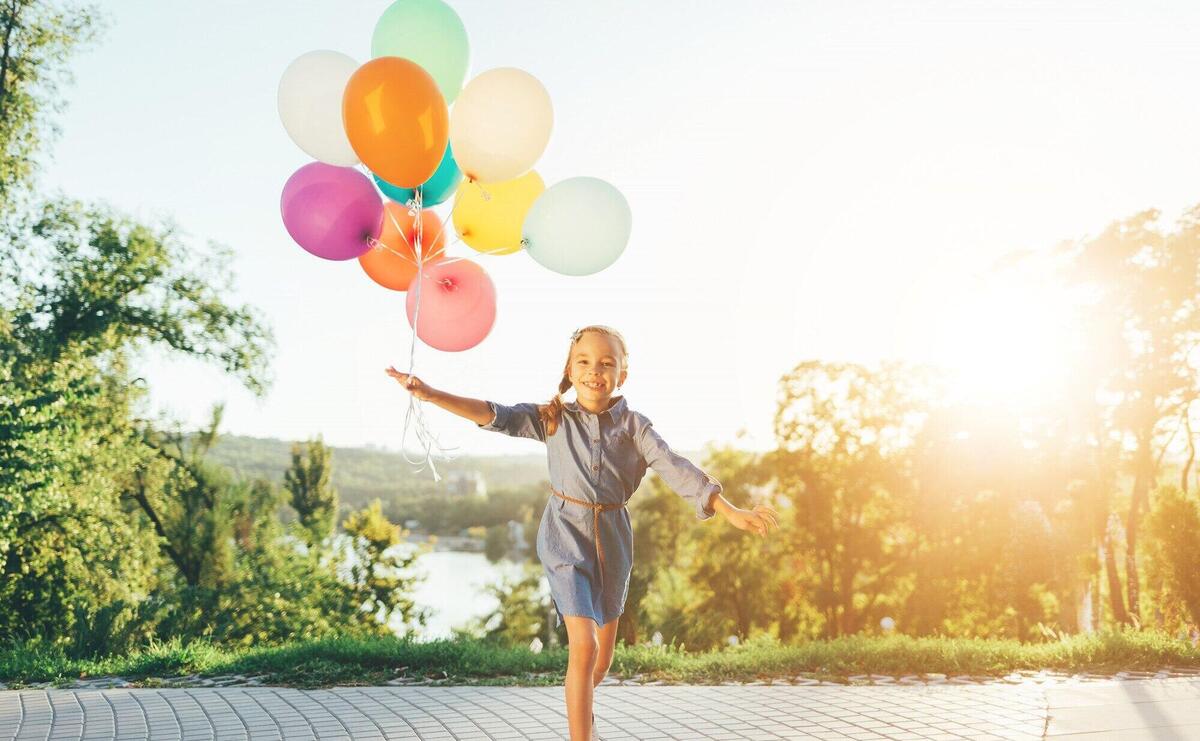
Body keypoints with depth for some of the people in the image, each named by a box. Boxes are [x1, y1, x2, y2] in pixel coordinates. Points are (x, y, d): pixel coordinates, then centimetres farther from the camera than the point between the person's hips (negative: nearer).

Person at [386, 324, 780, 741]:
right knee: (583, 645, -18)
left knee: (602, 657, 15)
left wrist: (731, 512, -20)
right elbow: (496, 416, -13)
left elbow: (676, 468, -10)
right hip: (566, 538, -3)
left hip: (613, 539, 3)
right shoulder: (553, 419, -4)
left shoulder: (634, 426, -2)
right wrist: (431, 395, -25)